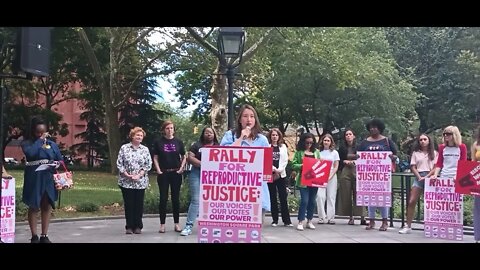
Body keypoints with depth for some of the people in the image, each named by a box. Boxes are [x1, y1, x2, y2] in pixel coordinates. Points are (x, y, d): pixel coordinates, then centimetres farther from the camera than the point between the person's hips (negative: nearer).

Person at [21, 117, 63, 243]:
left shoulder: (52, 144, 8)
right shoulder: (27, 143, -2)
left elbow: (60, 160, 12)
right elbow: (30, 153, -25)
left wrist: (58, 165, -10)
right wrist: (40, 140, -16)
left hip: (49, 179, 3)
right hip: (34, 179, -3)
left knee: (47, 206, 6)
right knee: (34, 207, 5)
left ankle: (44, 236, 15)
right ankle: (34, 236, 13)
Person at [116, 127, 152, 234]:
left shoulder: (145, 149, 6)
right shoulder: (124, 148, 2)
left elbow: (148, 165, 2)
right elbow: (119, 164, -1)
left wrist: (139, 175, -10)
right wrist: (127, 175, -11)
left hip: (140, 182, 1)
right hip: (126, 182, -1)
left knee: (139, 204, 3)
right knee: (128, 204, 2)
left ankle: (138, 226, 12)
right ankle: (129, 226, 10)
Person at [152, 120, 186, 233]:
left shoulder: (178, 142, 4)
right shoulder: (158, 142, 1)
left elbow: (184, 157, 8)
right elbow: (155, 158, 3)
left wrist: (181, 168, -3)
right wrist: (158, 170, -7)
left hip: (176, 173, 1)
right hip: (163, 173, -1)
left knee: (176, 198, 6)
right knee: (163, 198, 1)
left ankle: (176, 224, 14)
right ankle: (162, 224, 8)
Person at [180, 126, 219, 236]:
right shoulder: (197, 145, 9)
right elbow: (190, 157, -2)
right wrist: (203, 164, -14)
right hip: (197, 174, -2)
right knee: (195, 200, -5)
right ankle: (189, 226, -4)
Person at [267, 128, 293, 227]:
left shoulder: (283, 147, 11)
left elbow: (285, 160, 6)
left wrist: (279, 170, -7)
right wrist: (273, 169, -12)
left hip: (281, 174, 2)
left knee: (283, 197, -1)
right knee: (273, 198, 4)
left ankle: (286, 220, 1)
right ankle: (275, 220, 10)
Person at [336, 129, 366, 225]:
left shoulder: (359, 147, 4)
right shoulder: (342, 148, 11)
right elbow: (339, 160, 14)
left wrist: (355, 161, -8)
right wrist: (345, 161, -4)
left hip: (357, 171, -2)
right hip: (345, 172, 2)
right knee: (346, 195, 0)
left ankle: (362, 217, -6)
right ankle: (351, 217, 7)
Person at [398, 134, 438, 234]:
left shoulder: (434, 153, 7)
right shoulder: (416, 153, 13)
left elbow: (436, 168, 0)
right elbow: (413, 167, 8)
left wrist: (427, 177, -11)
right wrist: (419, 177, -7)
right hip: (419, 178, 2)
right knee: (411, 202, -6)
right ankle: (408, 226, -3)